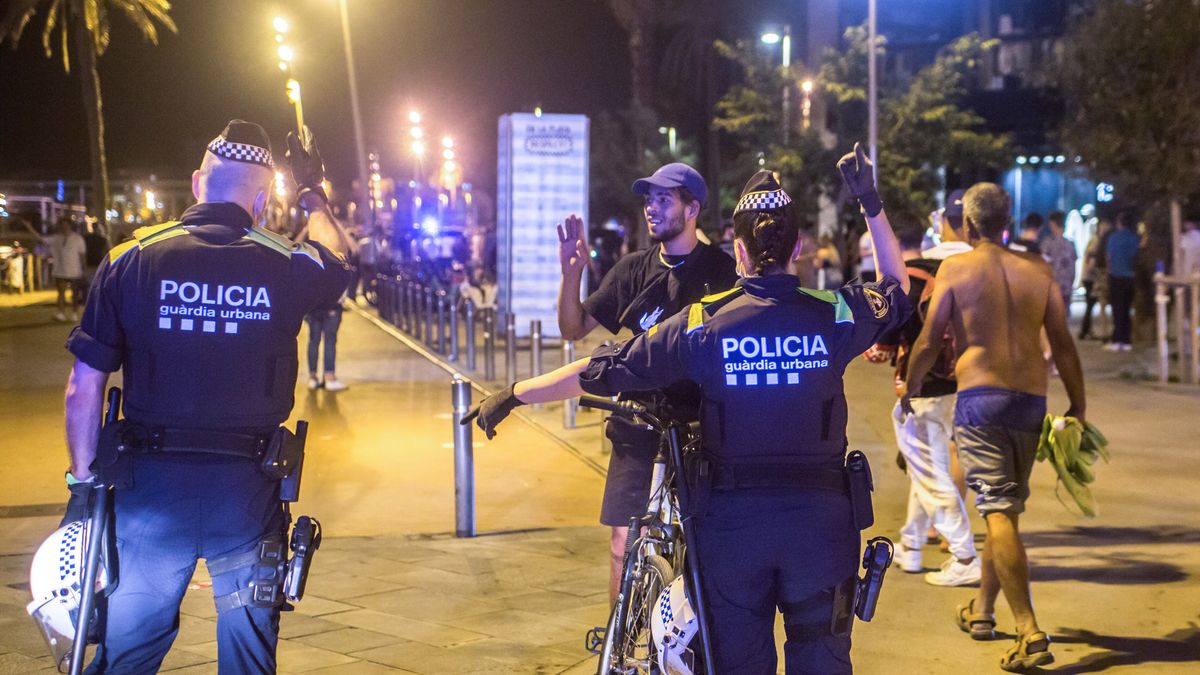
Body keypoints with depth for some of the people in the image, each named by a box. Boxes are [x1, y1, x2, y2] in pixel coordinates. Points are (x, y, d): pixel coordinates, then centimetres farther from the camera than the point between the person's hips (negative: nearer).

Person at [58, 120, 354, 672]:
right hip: (247, 492, 0)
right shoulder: (286, 267, -4)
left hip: (150, 484, 0)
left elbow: (84, 388, -3)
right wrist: (312, 194, 37)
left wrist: (83, 481, 8)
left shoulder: (130, 261, -4)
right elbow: (339, 261, 22)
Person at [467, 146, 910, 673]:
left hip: (732, 520, 0)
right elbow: (897, 289, 18)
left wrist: (513, 394, 6)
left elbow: (602, 369, -3)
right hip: (819, 516, 0)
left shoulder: (703, 323, -7)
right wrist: (872, 204, 17)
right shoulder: (834, 314, -4)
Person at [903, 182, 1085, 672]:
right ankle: (982, 611, 32)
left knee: (999, 513, -9)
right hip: (1031, 400, 5)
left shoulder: (956, 268, -2)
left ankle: (1030, 632, -18)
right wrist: (1078, 405, 14)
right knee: (1006, 509, 18)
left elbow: (929, 341, -2)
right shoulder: (1038, 271, 8)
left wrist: (910, 389, 14)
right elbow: (1063, 345, 6)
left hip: (980, 397, -5)